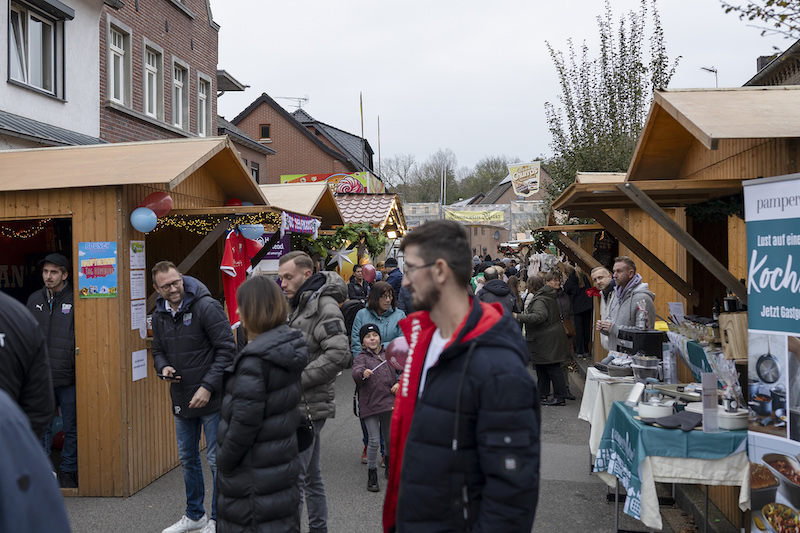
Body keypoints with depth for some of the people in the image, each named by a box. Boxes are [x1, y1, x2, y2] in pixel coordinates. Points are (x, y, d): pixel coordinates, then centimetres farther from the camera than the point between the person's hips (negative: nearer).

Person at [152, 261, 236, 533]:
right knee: (187, 458, 19)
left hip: (211, 398, -7)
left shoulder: (207, 306, -17)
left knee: (216, 459, 2)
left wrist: (208, 386, -20)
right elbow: (158, 350, 18)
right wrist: (163, 368, -5)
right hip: (181, 399, 7)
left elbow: (227, 349, -17)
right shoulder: (159, 315, 5)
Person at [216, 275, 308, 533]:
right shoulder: (289, 345, 2)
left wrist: (224, 463, -9)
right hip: (284, 461, 8)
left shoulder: (255, 359, -24)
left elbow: (244, 423, -23)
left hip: (254, 474, -8)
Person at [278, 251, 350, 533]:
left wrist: (296, 380, -21)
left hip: (308, 405, -10)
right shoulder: (299, 305, 17)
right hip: (300, 405, 10)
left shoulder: (325, 306, -13)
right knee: (311, 474, 17)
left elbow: (339, 354, -25)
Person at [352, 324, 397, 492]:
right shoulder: (361, 357, -2)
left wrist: (399, 383, 2)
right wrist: (363, 373, -45)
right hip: (370, 404, -4)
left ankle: (389, 460, 42)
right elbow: (356, 372, -22)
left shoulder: (388, 354, 11)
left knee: (390, 438, 13)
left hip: (389, 402, 4)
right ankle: (372, 474, 11)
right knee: (374, 441, -6)